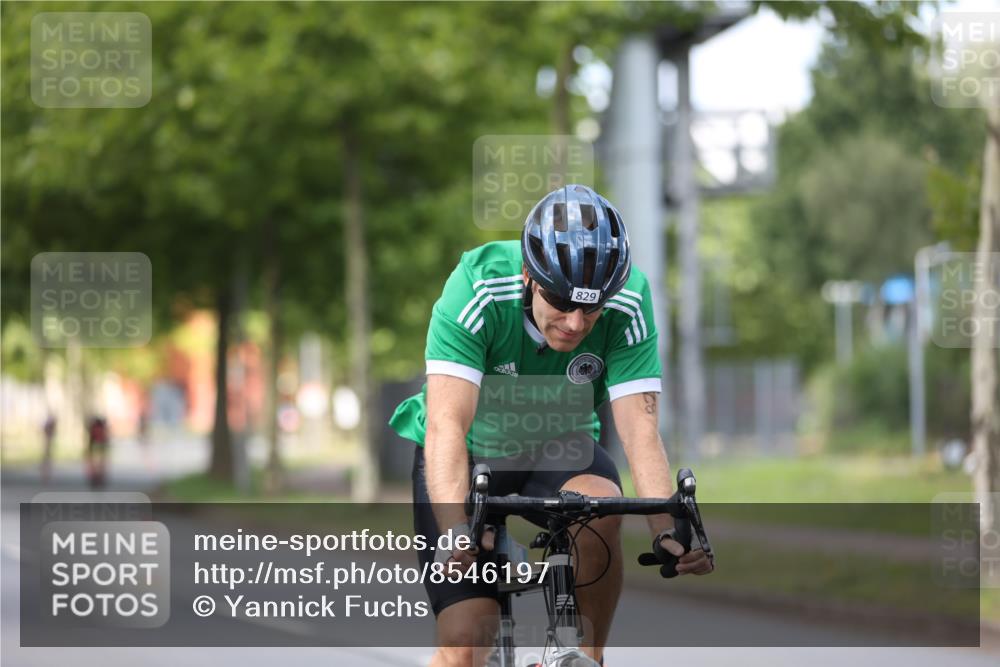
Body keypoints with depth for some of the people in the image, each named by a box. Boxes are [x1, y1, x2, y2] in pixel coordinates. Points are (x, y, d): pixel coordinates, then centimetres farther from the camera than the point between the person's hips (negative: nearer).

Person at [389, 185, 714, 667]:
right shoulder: (477, 289, -31)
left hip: (556, 446, 2)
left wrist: (667, 529, -45)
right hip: (471, 450, -2)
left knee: (600, 508, -34)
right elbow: (447, 425, -38)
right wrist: (455, 531, -53)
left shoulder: (627, 304, -24)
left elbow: (639, 427, -28)